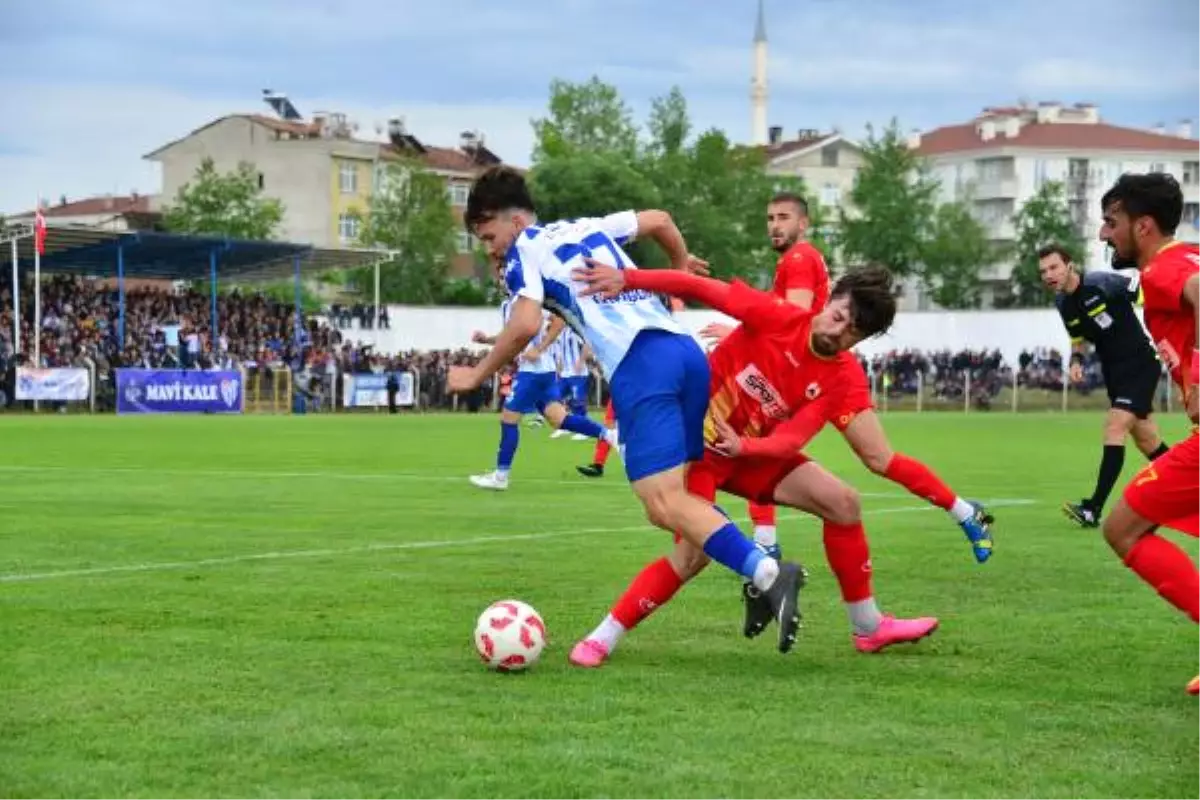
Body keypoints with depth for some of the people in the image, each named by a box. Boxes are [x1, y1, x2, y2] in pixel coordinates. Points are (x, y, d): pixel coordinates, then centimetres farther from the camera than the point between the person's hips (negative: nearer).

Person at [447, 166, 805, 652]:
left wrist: (478, 375, 5)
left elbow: (526, 324, -8)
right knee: (669, 504, 13)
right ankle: (764, 573, -2)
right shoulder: (586, 228, 27)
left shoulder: (523, 251, 7)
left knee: (665, 506, -14)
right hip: (686, 350, 8)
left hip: (639, 365, -8)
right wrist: (682, 263, 54)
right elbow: (658, 219, 35)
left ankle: (767, 574, -31)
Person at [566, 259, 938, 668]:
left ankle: (869, 627, 14)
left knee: (843, 503, -1)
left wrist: (744, 446, -38)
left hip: (754, 452, 6)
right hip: (698, 440, -6)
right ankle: (601, 640, -7)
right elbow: (702, 288, -26)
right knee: (695, 554, -21)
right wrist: (627, 278, -36)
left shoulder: (839, 375, -9)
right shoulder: (778, 316, -21)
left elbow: (792, 438, -18)